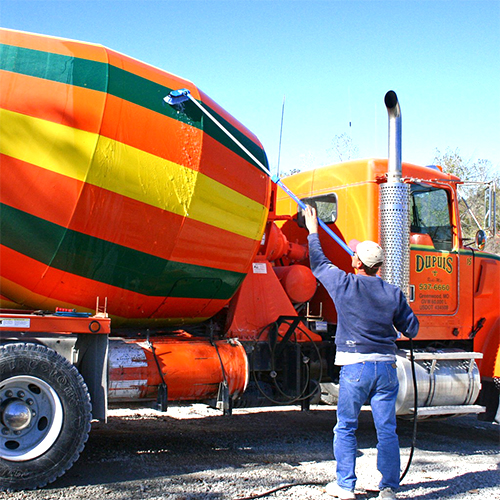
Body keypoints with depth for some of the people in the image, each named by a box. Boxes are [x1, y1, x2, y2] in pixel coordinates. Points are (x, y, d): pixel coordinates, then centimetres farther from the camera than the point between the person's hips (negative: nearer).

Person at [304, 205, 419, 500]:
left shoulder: (345, 284, -4)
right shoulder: (393, 293, 3)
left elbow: (319, 264, 14)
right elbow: (412, 329, 11)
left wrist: (313, 233, 27)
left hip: (355, 366, -2)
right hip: (387, 365, 3)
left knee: (346, 428, 10)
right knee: (387, 430, 7)